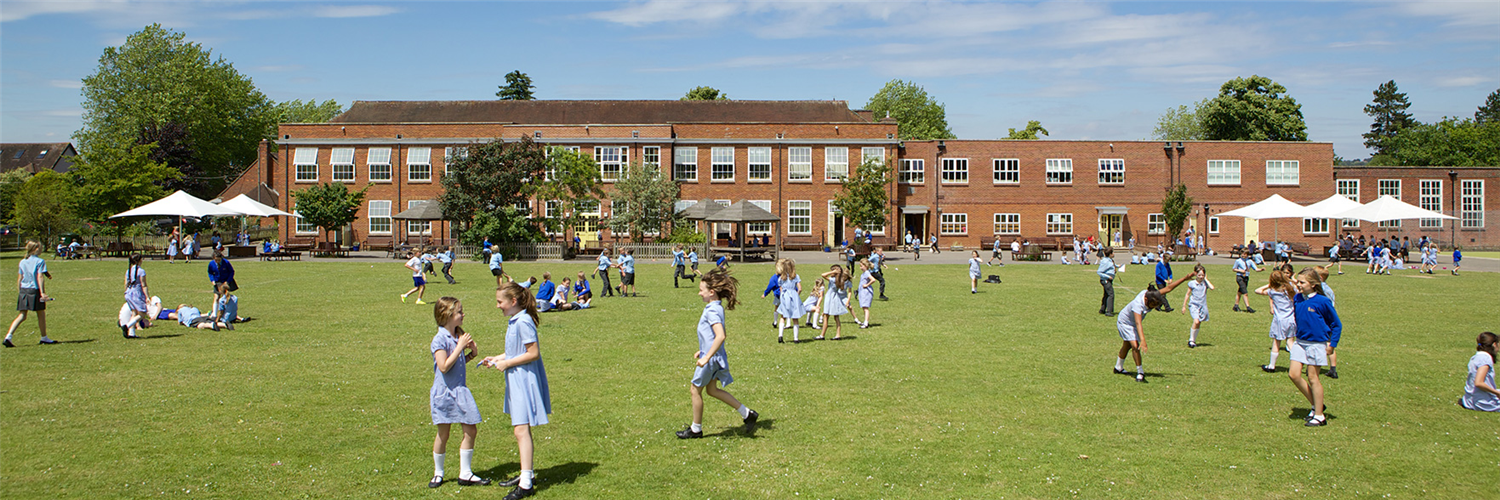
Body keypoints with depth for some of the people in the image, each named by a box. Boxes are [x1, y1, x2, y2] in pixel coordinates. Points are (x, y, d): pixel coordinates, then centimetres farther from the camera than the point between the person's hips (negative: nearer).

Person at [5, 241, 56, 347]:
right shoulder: (40, 261, -6)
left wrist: (20, 291, 18)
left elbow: (19, 279, 11)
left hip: (23, 291, 5)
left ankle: (9, 336, -9)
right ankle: (44, 338, 17)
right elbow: (40, 277, -14)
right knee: (41, 314, 8)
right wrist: (42, 292, -18)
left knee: (22, 316, 7)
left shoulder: (22, 262, 11)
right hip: (35, 291, -5)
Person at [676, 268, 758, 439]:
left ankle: (696, 429, 20)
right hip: (713, 355, 10)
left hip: (711, 358, -10)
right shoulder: (717, 307, 8)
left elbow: (720, 336, -34)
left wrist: (706, 357, -32)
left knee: (695, 390, 6)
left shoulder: (712, 311, -23)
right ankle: (747, 413, 21)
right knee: (712, 390, 20)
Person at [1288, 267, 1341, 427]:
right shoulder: (1298, 298, 2)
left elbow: (1337, 324, -6)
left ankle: (1319, 416, 11)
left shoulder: (1322, 301, -15)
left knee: (1312, 377, -1)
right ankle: (1317, 405, 18)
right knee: (1294, 374, -1)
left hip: (1316, 343, -6)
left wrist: (1332, 344, -8)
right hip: (1300, 342, 6)